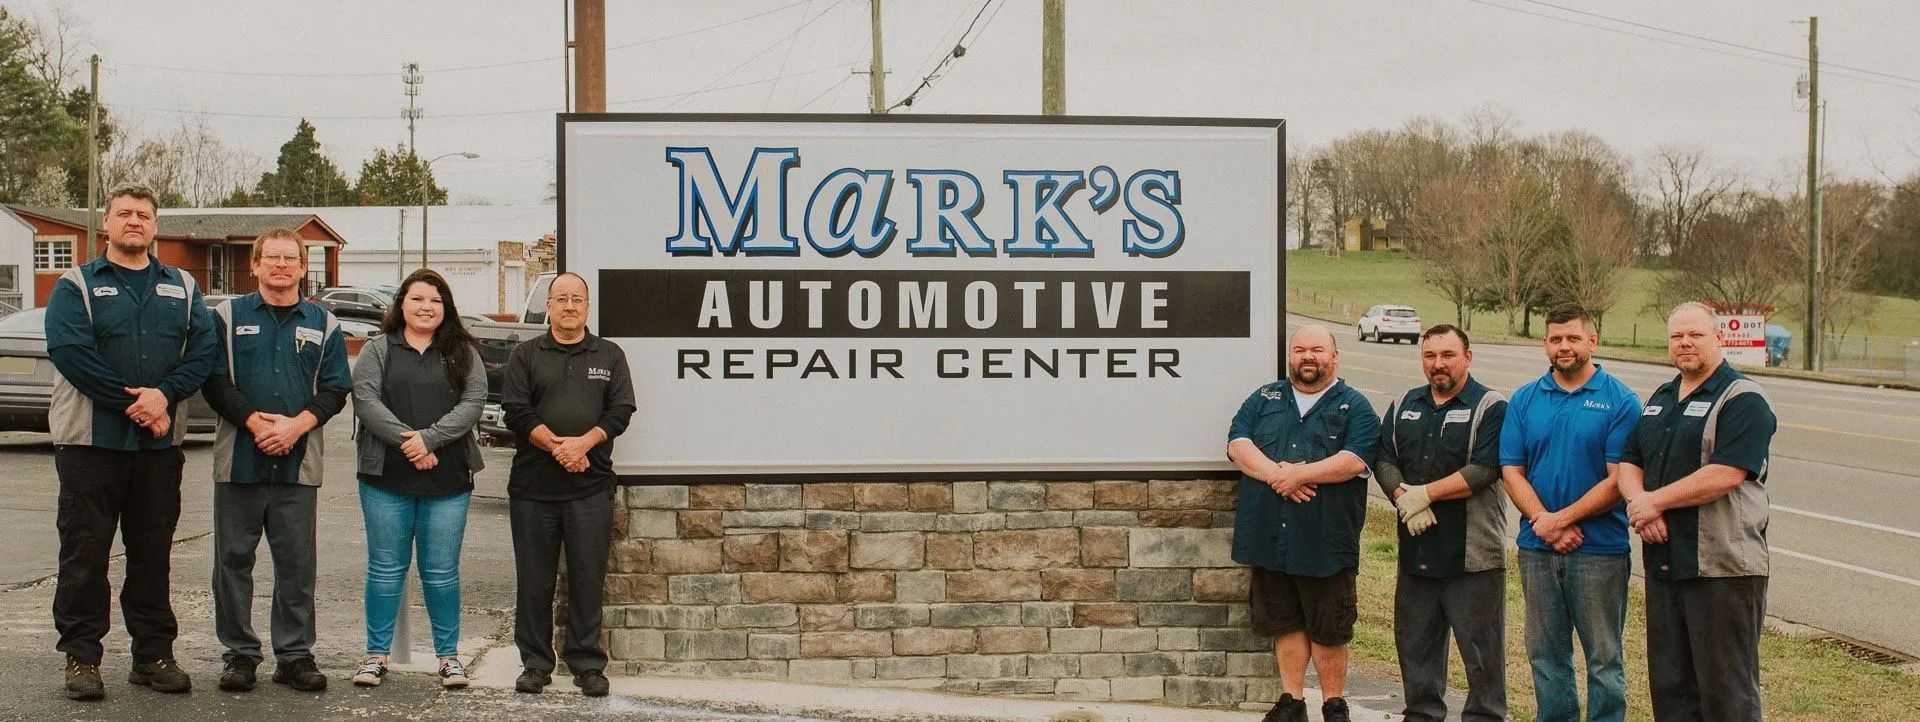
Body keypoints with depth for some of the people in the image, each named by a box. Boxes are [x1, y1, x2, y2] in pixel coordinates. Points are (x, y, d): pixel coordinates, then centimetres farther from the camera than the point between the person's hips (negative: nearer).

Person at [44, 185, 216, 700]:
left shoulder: (182, 287, 13)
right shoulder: (76, 286, 3)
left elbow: (202, 350, 1)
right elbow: (70, 351, -12)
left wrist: (164, 395, -17)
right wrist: (133, 403, -17)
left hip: (161, 443, 3)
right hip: (91, 441, -3)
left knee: (153, 551, 8)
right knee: (85, 551, 0)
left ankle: (154, 654, 16)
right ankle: (81, 656, 7)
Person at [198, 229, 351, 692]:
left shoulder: (324, 325, 11)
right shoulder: (228, 317, 7)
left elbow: (335, 390, 5)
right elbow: (214, 381, -2)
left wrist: (297, 424, -12)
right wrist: (255, 422, -14)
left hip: (299, 463, 1)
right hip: (239, 461, -1)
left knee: (297, 563, 2)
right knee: (234, 559, 2)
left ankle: (295, 655, 9)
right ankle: (239, 654, 11)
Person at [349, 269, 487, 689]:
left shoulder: (463, 353, 9)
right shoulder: (377, 351, 7)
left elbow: (473, 401, -4)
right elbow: (365, 400, -6)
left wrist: (430, 438, -16)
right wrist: (406, 442, -16)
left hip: (448, 481, 0)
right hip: (387, 479, 0)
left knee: (441, 571, 4)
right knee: (386, 568, 6)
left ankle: (448, 654, 14)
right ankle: (377, 654, 14)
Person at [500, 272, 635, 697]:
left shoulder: (610, 355, 12)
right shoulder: (526, 355, 10)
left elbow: (621, 410, 2)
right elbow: (516, 411, -1)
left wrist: (584, 442, -13)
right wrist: (556, 446, -13)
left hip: (591, 487, 0)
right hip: (533, 487, 0)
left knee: (588, 579, 1)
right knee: (534, 579, 4)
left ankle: (588, 665, 8)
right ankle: (535, 664, 14)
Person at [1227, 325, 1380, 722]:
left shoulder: (1355, 407, 2)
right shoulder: (1264, 399, 12)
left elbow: (1355, 461, -12)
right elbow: (1238, 444, -1)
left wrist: (1299, 473, -18)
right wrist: (1276, 474, -16)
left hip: (1326, 542, -3)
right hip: (1270, 538, 3)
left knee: (1328, 629, 5)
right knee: (1285, 623, 11)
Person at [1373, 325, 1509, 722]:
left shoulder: (1491, 407, -4)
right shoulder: (1403, 407, 14)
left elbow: (1483, 470, -15)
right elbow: (1384, 461, 6)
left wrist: (1424, 493, -14)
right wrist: (1404, 498, -13)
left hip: (1471, 554, -5)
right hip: (1416, 551, 6)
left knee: (1481, 649, -1)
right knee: (1415, 644, 13)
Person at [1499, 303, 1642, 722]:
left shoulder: (1620, 401, -4)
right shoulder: (1525, 400, 8)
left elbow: (1619, 480, -10)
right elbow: (1511, 471, 2)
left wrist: (1562, 519, -14)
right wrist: (1544, 522, -12)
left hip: (1599, 549, -4)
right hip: (1537, 547, 4)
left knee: (1603, 656, 2)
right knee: (1545, 654, 11)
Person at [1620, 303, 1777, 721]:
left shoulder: (1743, 399, -8)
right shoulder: (1661, 399, 17)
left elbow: (1726, 475, -20)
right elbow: (1629, 463, 13)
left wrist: (1655, 501, -14)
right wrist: (1639, 502, -9)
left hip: (1723, 567, -8)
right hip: (1663, 562, 8)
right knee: (1669, 685, 13)